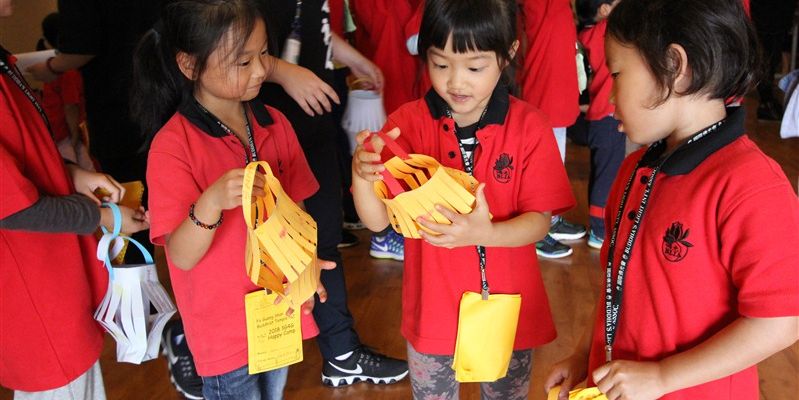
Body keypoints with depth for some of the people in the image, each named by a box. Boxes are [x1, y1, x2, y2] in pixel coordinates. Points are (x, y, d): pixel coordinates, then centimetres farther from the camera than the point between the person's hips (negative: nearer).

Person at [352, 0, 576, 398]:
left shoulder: (528, 126, -11)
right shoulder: (409, 123, -11)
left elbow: (539, 221, -13)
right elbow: (377, 220, -16)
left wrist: (484, 233, -34)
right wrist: (361, 174, -37)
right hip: (433, 306, 0)